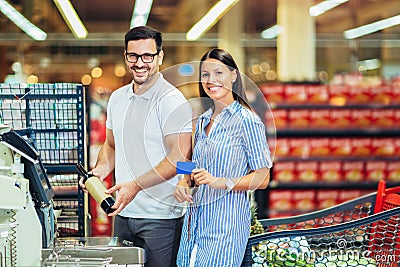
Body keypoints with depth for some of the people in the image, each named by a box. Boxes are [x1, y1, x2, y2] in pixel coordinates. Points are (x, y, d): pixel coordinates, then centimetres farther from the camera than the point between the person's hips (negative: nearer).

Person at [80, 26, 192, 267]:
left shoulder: (172, 101, -12)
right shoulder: (117, 98, 12)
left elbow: (180, 157, -19)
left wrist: (136, 185, -25)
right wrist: (99, 171, 2)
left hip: (160, 217, -7)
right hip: (123, 213, 7)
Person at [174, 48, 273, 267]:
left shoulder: (247, 120, -10)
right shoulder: (203, 121, 13)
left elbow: (262, 178, -11)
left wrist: (221, 182, -23)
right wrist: (184, 183, 1)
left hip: (225, 223, -7)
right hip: (195, 219, 7)